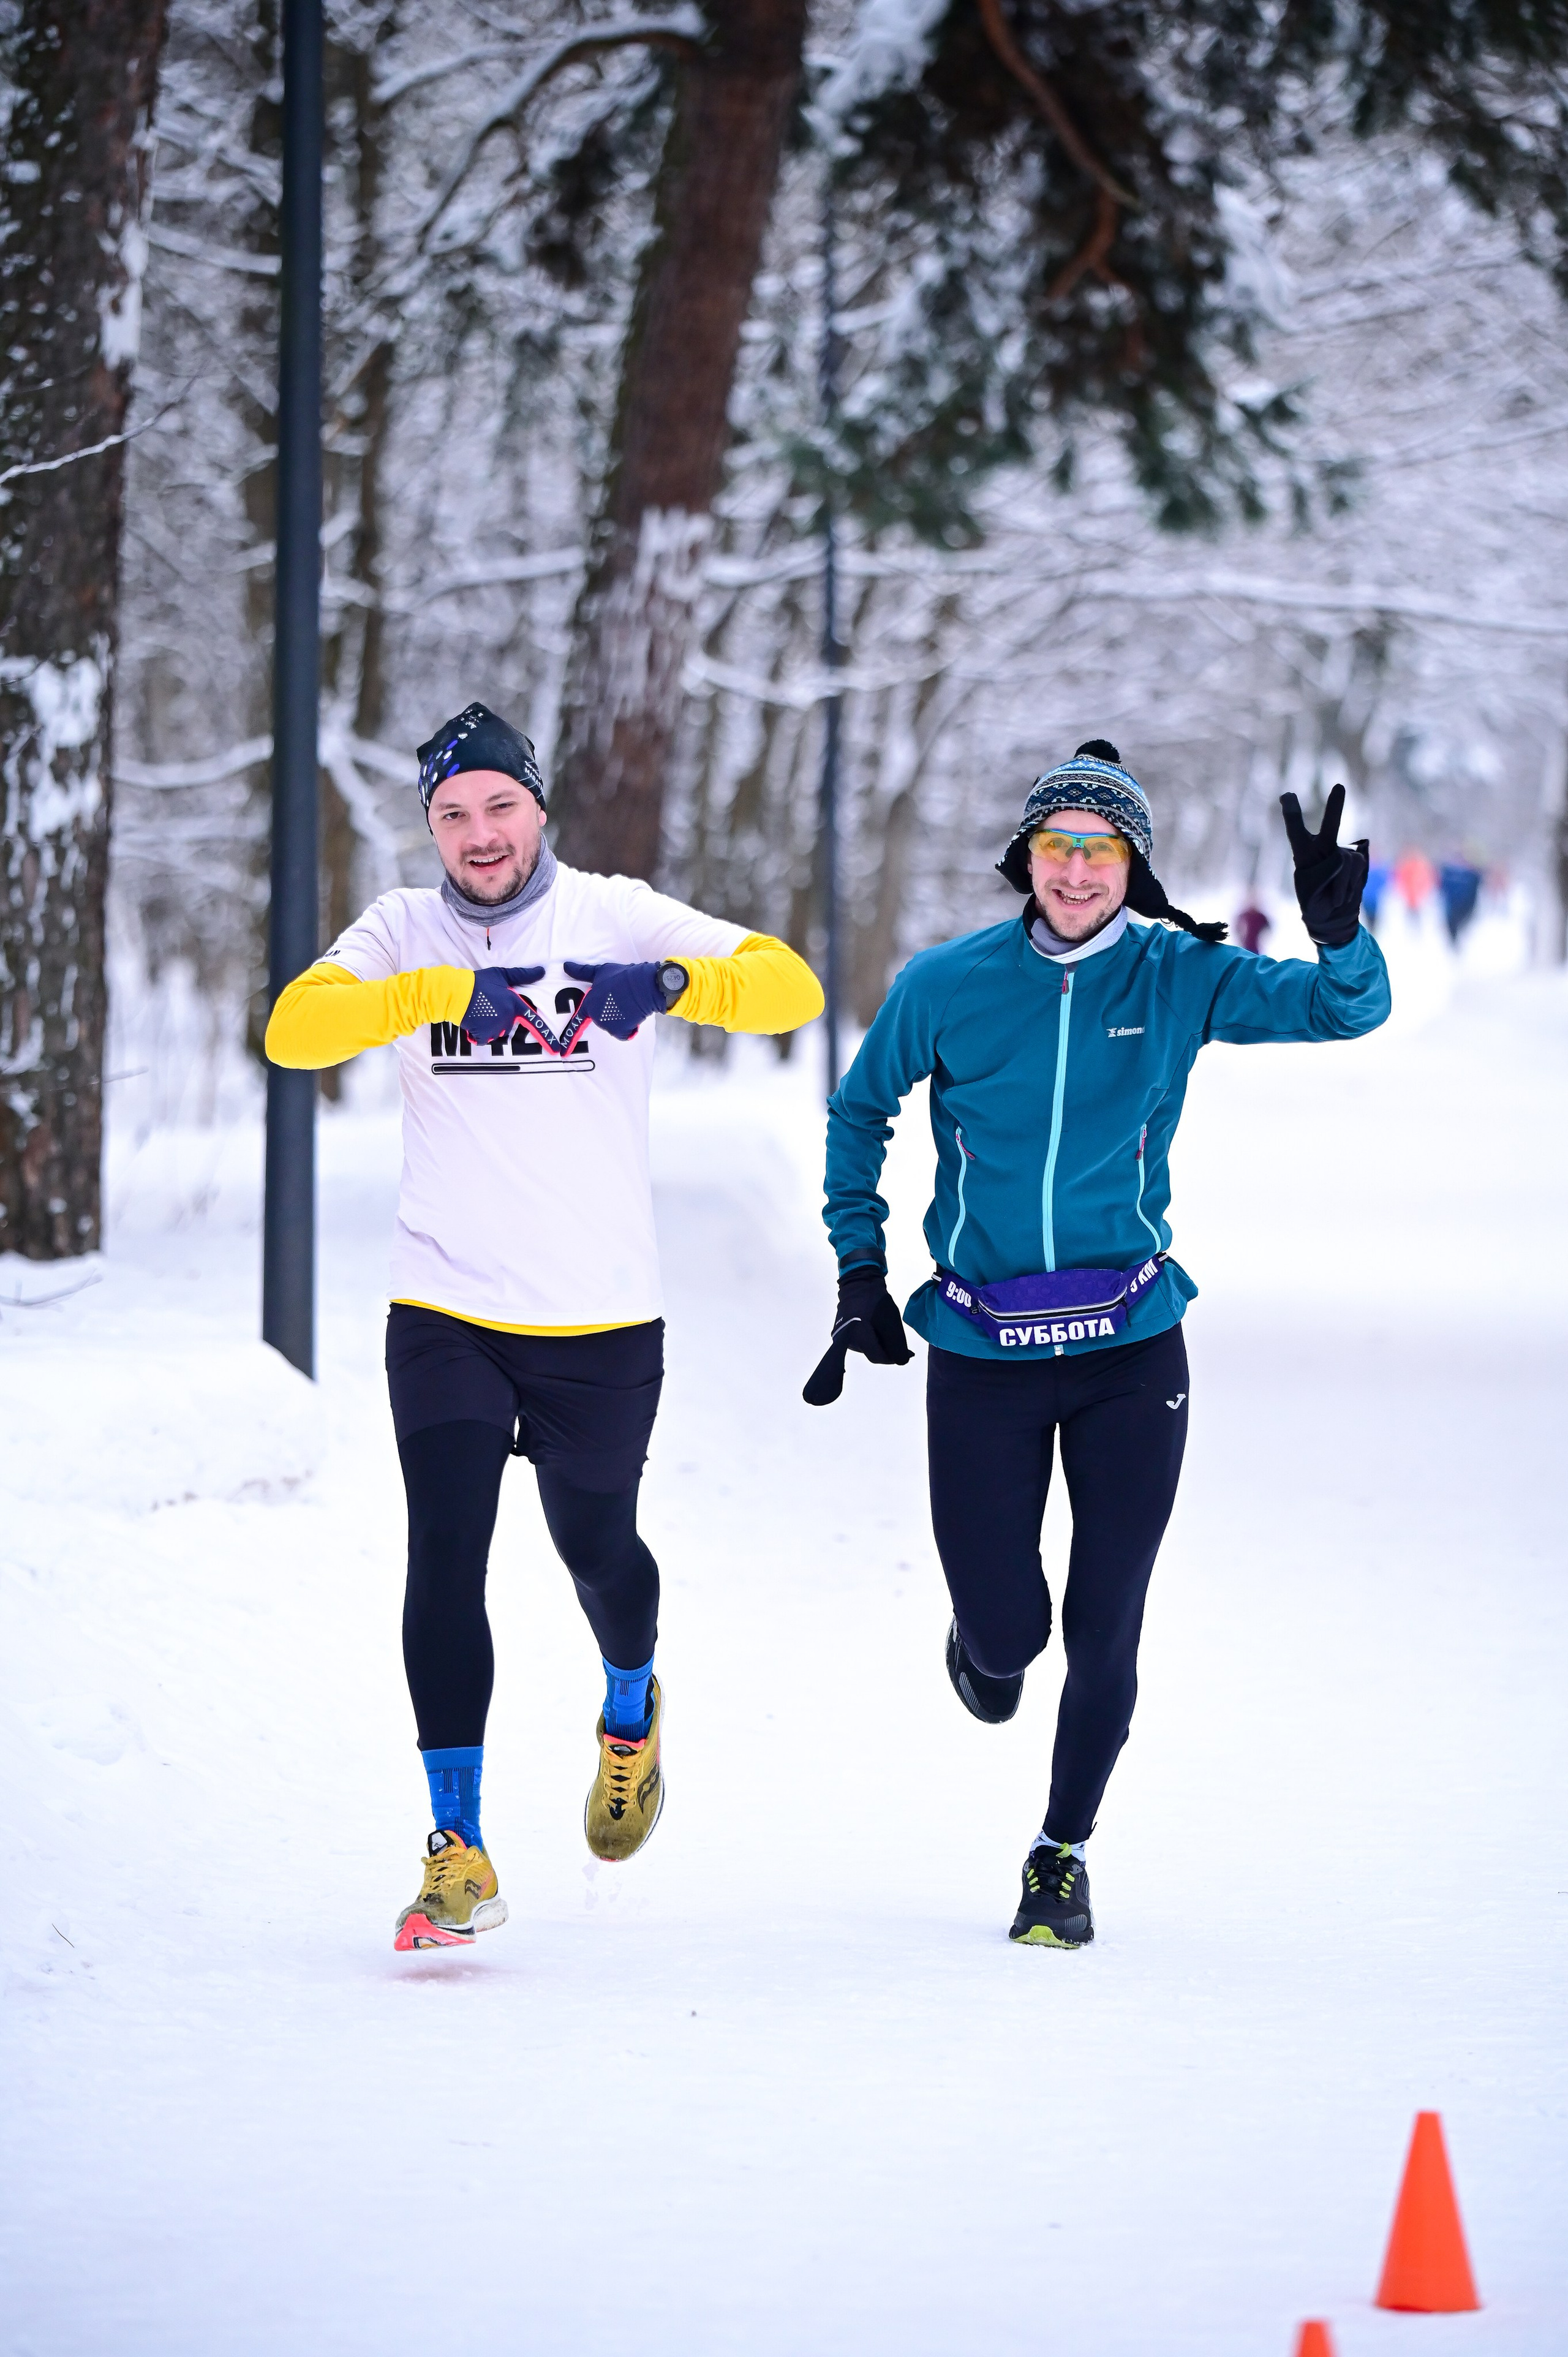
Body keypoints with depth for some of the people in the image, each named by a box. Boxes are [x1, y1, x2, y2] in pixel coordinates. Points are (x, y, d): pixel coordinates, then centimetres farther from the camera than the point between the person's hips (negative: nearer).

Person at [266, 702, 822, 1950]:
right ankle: (460, 1855, -7)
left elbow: (790, 987, -11)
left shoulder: (616, 918, -2)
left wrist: (667, 983, -30)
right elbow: (294, 1030, -16)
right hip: (446, 1316, 0)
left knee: (596, 1546, 15)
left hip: (600, 1318, 0)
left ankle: (631, 1711, 49)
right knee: (445, 1558, -11)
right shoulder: (405, 934, 1)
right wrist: (449, 989, -29)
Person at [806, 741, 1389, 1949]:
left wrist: (1338, 931, -33)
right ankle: (990, 1644, 38)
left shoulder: (1179, 978, -4)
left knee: (1103, 1635, -1)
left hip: (1131, 1350, 0)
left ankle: (1065, 1852, 21)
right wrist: (860, 1270, 7)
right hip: (981, 1353, 0)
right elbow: (861, 1113, 12)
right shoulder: (947, 986, -4)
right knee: (1005, 1636, 0)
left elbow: (1349, 1009, -12)